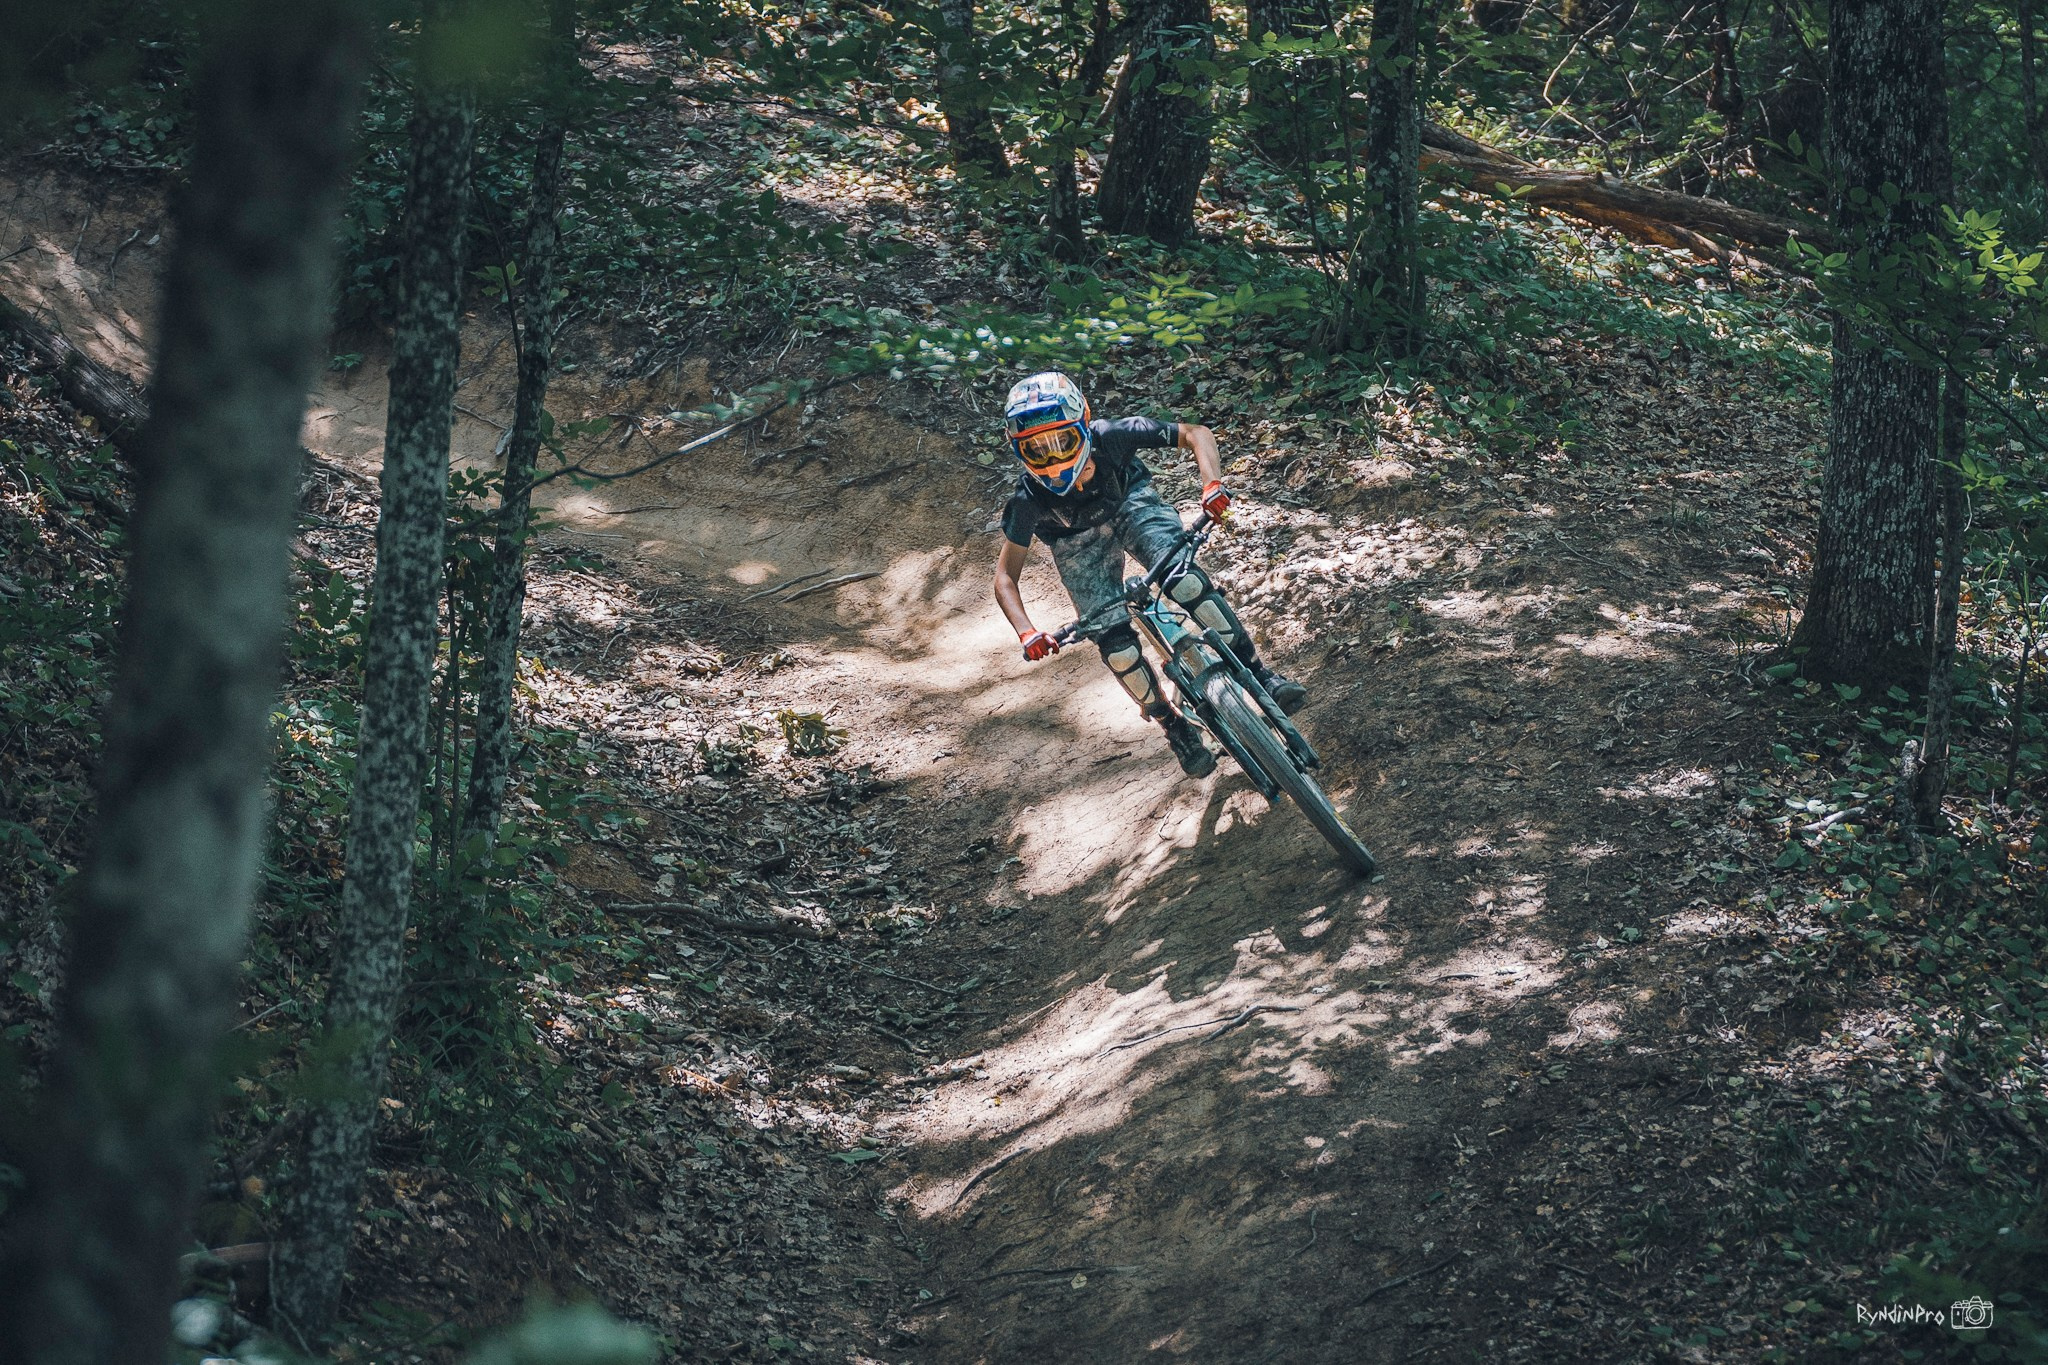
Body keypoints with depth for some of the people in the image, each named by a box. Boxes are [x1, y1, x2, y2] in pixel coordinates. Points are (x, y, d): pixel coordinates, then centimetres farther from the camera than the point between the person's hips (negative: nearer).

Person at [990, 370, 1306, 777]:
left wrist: (1212, 483, -44)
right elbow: (1005, 577, -23)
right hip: (1079, 543, 0)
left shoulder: (1112, 437, -36)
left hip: (1131, 504, 0)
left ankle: (1261, 676, -21)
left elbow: (1196, 434, -26)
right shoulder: (1029, 500, -34)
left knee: (1183, 579, -27)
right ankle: (1176, 728, 9)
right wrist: (1027, 633, -39)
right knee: (1116, 645, -13)